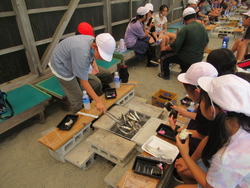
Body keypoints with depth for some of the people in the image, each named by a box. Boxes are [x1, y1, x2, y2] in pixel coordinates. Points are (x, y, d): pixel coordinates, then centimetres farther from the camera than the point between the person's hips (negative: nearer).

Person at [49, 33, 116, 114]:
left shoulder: (94, 41, -16)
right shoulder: (82, 53, -40)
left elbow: (91, 55, 9)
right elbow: (84, 81, -34)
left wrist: (94, 65, -11)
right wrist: (98, 101, -32)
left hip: (72, 63, 8)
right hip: (62, 67, -8)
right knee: (77, 96, -6)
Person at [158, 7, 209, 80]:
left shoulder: (185, 29, -17)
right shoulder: (203, 28, 5)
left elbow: (175, 46, -19)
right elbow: (206, 42, 19)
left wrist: (166, 48, -2)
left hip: (186, 59, -7)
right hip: (198, 59, 7)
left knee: (164, 54, 9)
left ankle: (165, 75, 18)